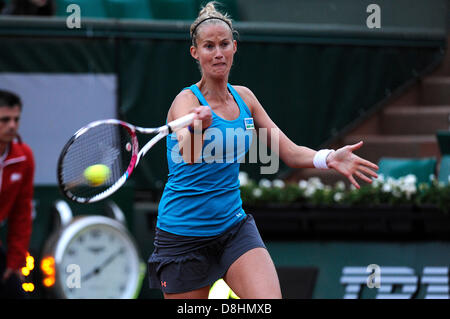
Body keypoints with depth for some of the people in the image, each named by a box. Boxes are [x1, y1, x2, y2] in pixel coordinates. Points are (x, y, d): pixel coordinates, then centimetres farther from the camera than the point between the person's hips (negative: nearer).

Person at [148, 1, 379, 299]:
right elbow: (188, 155, -35)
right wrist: (198, 128, -59)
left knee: (270, 301, -20)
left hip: (234, 226, 5)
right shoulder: (187, 101, -14)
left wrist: (329, 158, -15)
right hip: (184, 237, -4)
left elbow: (290, 152, 6)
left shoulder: (243, 97, 6)